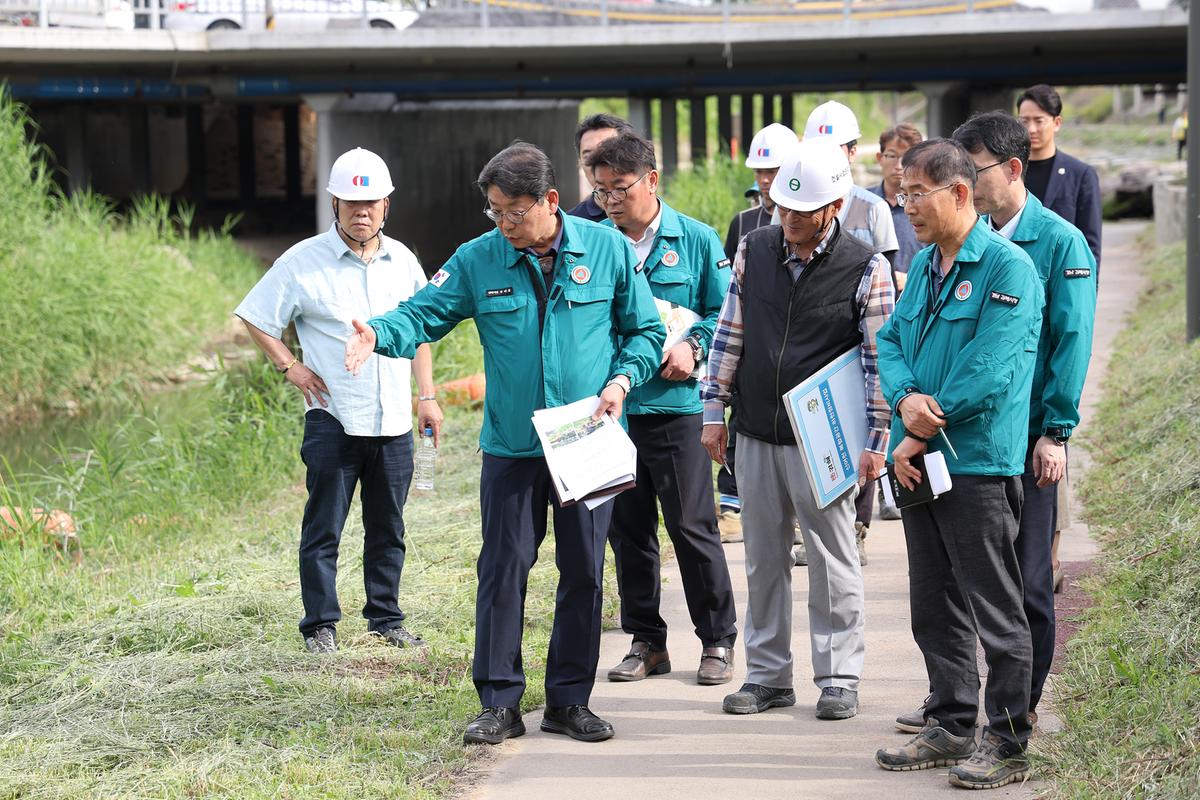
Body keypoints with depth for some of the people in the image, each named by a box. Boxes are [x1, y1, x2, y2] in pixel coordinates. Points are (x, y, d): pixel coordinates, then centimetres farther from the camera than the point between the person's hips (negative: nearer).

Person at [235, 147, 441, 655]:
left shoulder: (402, 261, 10)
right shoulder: (304, 262, -4)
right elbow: (254, 317, 2)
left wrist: (427, 396, 14)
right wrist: (290, 368, -5)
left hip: (393, 422, 4)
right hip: (333, 418, -4)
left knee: (388, 530, 10)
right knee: (323, 528, -1)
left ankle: (386, 620, 20)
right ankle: (320, 625, 6)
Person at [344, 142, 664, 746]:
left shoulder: (608, 250, -1)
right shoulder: (477, 261, 0)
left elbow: (644, 331, 7)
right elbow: (423, 314, -5)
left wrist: (621, 382, -9)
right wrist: (379, 334, -26)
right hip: (511, 447, 0)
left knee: (583, 572, 7)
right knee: (502, 571, -1)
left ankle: (569, 700, 18)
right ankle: (499, 702, 7)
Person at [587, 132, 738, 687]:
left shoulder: (696, 240, 1)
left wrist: (693, 348, -14)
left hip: (675, 404, -3)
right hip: (611, 406, 3)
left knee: (692, 526, -1)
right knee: (627, 528, 9)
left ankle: (717, 641, 11)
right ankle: (646, 642, 20)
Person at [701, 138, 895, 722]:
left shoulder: (866, 269, -8)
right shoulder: (753, 251, 3)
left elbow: (880, 361, -6)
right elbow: (730, 334, 10)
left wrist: (875, 442, -9)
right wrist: (713, 412, 7)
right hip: (756, 436, 4)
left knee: (832, 561, 3)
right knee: (763, 559, 10)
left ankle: (838, 678, 13)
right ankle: (768, 675, 19)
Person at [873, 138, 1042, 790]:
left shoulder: (1006, 266, -12)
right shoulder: (923, 265, 14)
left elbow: (988, 370, -18)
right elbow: (891, 342, 12)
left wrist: (922, 438, -14)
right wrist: (905, 399, -11)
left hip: (978, 463, -8)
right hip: (919, 463, 8)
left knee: (996, 611, -1)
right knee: (933, 607, 15)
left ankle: (1007, 742, 5)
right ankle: (950, 725, 25)